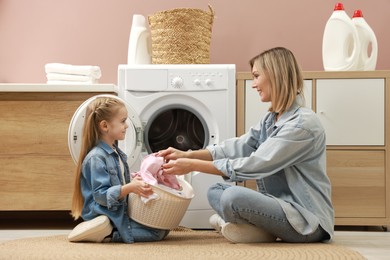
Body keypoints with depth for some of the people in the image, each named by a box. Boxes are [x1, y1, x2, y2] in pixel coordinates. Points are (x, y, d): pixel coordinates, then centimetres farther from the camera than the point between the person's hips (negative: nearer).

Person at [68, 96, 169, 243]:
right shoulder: (96, 157, -17)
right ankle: (106, 232, -14)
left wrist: (135, 181, 9)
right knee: (159, 232, -15)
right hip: (104, 215, -10)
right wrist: (129, 188, -33)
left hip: (121, 210, 10)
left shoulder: (117, 153, 13)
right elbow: (101, 195, -23)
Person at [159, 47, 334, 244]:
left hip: (308, 221, -9)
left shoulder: (302, 124, -19)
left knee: (234, 196, -29)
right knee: (216, 192, 9)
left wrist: (193, 165, -18)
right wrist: (187, 155, -6)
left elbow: (253, 165, -22)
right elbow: (238, 147, 5)